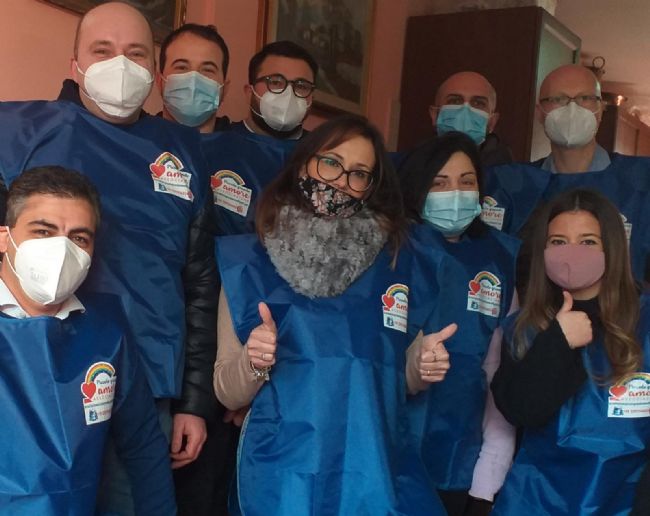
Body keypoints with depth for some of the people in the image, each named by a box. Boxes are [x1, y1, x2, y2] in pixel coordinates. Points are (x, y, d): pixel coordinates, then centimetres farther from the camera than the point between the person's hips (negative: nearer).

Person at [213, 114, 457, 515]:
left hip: (380, 467, 2)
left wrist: (422, 368, -6)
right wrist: (253, 363, -18)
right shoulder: (250, 261, -2)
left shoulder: (399, 263, 4)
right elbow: (228, 393, 1)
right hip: (284, 471, -2)